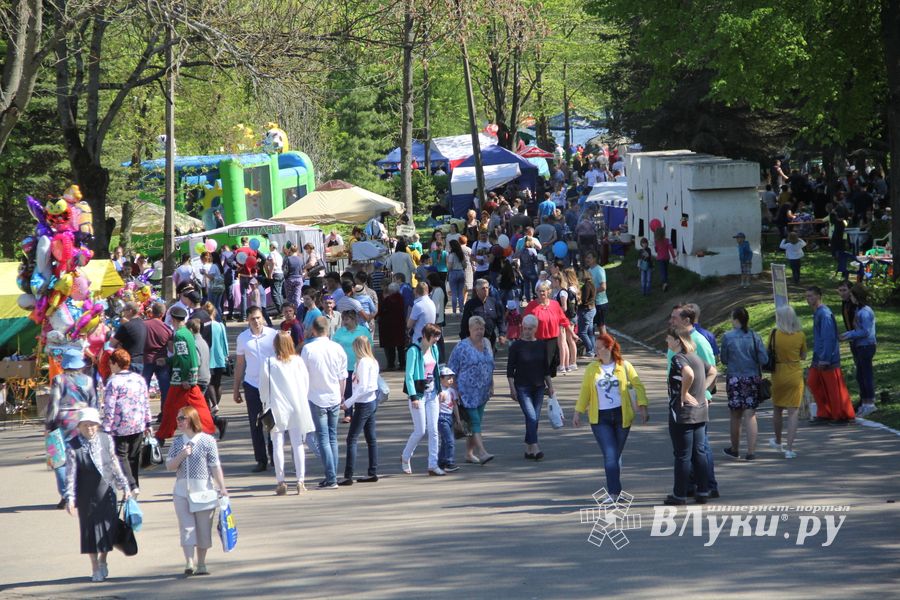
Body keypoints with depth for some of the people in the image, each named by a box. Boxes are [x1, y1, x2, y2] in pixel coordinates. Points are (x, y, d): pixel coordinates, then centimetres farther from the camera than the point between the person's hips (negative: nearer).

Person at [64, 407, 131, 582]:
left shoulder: (106, 440, 0)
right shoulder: (73, 447, -11)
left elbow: (114, 464, 9)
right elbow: (70, 474, -13)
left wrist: (124, 486, 12)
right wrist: (70, 498, -20)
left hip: (106, 492, 3)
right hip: (87, 495, -3)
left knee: (109, 527, 5)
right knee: (91, 529, 4)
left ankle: (103, 561, 28)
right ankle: (95, 568, 16)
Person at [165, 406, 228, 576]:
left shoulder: (207, 440, -4)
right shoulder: (177, 442, 7)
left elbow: (215, 466, -6)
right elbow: (169, 466, 5)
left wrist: (222, 488, -10)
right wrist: (181, 456, -12)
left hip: (204, 490, -3)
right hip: (182, 490, 3)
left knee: (203, 528, 5)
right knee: (186, 526, -6)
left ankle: (201, 564, 15)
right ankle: (189, 562, -11)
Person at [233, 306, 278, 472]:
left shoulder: (273, 335, -3)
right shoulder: (243, 338, 3)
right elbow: (239, 364, 10)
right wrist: (236, 389, 11)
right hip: (252, 385, 2)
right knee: (255, 425, 2)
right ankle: (261, 460, 8)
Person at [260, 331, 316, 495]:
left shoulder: (268, 363, -8)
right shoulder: (298, 361, -2)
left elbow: (263, 386, -2)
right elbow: (306, 383, 4)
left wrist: (265, 403, 13)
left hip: (277, 408, -2)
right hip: (297, 406, 2)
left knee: (278, 445, 4)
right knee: (298, 444, 5)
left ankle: (280, 482, 1)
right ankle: (300, 481, 0)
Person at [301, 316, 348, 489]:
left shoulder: (308, 349, -12)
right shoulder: (337, 348, -1)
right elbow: (343, 377, 7)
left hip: (316, 398, -4)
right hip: (334, 398, 4)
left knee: (323, 439, -2)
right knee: (333, 437, 14)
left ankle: (331, 479, -8)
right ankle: (332, 476, 15)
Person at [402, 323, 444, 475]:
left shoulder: (434, 349, 8)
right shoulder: (414, 350, -12)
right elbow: (409, 375, -14)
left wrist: (440, 389, 14)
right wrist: (413, 397, -18)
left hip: (432, 393, 6)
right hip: (419, 394, -6)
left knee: (433, 430, 0)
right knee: (420, 431, -4)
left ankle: (433, 465, 1)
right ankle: (405, 458, 19)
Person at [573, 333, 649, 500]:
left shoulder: (624, 366, 1)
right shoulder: (591, 369, 5)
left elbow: (638, 386, 1)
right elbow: (585, 391, 10)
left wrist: (642, 407, -9)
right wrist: (578, 412, 8)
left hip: (621, 416, 0)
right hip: (600, 418, 0)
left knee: (616, 455, 10)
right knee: (610, 455, -11)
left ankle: (614, 490, 24)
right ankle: (614, 492, -13)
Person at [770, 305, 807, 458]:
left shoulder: (775, 334, -10)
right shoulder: (800, 335, -6)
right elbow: (803, 356, 4)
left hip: (778, 375, 0)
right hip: (796, 375, 0)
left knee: (777, 410, 20)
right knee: (793, 412, 1)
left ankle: (778, 441, 38)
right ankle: (789, 448, -7)